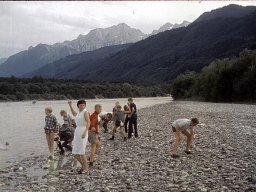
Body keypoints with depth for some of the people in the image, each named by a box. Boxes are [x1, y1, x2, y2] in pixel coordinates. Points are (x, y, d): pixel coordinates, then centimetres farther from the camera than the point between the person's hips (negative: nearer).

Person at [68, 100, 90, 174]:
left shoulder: (85, 112, -7)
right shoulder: (78, 113, 16)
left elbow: (88, 123, -18)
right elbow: (74, 114, 41)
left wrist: (85, 132, -29)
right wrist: (70, 106, 37)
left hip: (83, 132, -8)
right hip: (77, 132, 8)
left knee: (81, 152, -10)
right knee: (75, 153, 8)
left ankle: (85, 169, 3)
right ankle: (83, 165, 24)